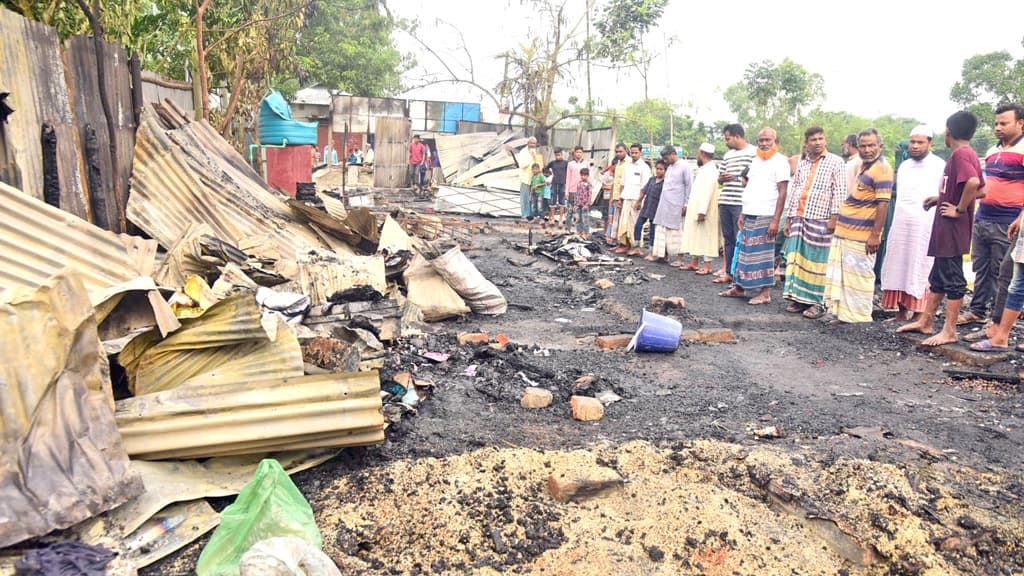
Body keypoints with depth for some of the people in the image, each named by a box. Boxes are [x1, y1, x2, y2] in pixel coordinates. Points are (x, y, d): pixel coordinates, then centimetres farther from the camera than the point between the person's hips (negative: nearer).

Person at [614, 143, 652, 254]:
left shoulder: (644, 167, -4)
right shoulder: (627, 165, 14)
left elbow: (644, 187, -9)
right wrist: (620, 198, 13)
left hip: (637, 199, -6)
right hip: (626, 198, 6)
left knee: (635, 224, -3)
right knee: (624, 222, 4)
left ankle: (636, 247, 2)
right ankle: (624, 244, 11)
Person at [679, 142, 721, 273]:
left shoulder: (710, 170, -14)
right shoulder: (702, 169, 17)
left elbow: (708, 192, -22)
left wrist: (702, 211, -26)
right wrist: (688, 206, 17)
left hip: (703, 211, -10)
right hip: (694, 210, 10)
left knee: (706, 237, -5)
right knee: (694, 236, 13)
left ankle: (707, 266, -1)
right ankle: (695, 262, 20)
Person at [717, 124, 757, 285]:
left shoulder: (754, 153, -3)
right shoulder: (728, 155, 20)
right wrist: (722, 178, 2)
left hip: (741, 203, -7)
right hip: (725, 202, 7)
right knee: (728, 239, 11)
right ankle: (729, 273, 18)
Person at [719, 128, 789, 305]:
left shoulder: (780, 161, -5)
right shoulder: (755, 161, 17)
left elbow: (782, 193, -10)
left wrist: (776, 220, -16)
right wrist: (742, 214, 15)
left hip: (765, 216, -7)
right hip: (749, 215, 7)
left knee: (763, 255, -3)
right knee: (745, 252, 9)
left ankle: (765, 293, 4)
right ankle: (739, 288, 17)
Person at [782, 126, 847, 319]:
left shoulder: (836, 162, 0)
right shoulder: (802, 163, 16)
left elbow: (840, 192, -5)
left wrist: (834, 217, -14)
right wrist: (788, 219, 15)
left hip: (820, 219, -5)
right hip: (799, 217, 5)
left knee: (817, 261, -3)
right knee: (796, 258, 5)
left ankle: (818, 303, 3)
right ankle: (799, 298, 14)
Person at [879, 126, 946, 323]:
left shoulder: (939, 166, -2)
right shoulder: (903, 166, 16)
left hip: (925, 227, -6)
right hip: (900, 225, 6)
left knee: (920, 270, -4)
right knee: (899, 269, 5)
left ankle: (919, 315, 2)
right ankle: (902, 312, 13)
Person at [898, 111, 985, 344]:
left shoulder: (960, 154, -16)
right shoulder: (967, 153, 14)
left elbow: (973, 182, -33)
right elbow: (980, 187, 21)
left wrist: (960, 209, -21)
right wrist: (942, 198, 17)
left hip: (952, 228, -10)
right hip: (945, 229, 10)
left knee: (952, 279, -3)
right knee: (938, 276, 15)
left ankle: (949, 331, 4)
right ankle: (926, 321, 24)